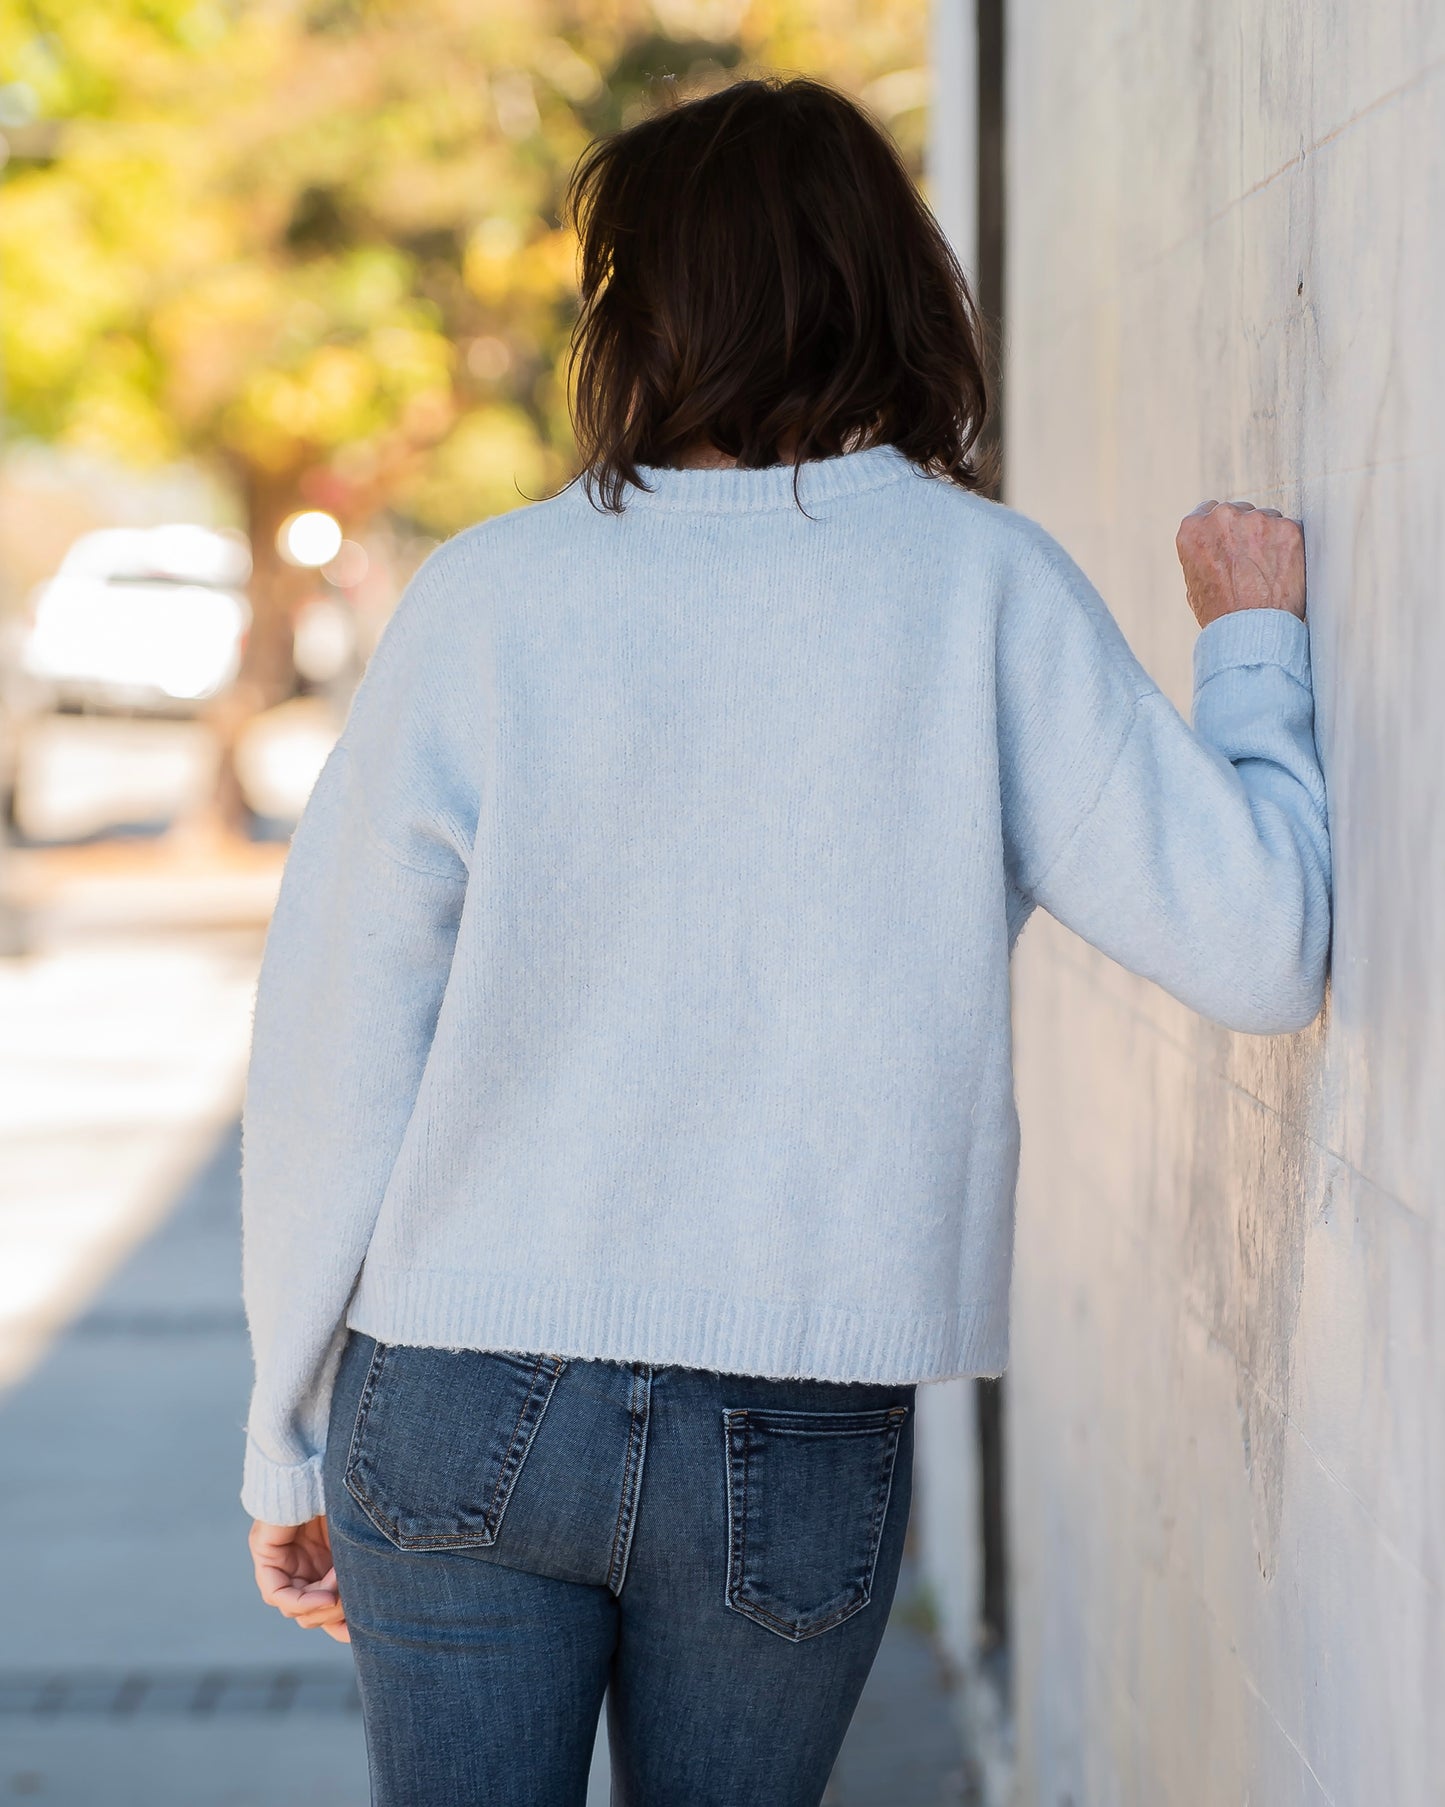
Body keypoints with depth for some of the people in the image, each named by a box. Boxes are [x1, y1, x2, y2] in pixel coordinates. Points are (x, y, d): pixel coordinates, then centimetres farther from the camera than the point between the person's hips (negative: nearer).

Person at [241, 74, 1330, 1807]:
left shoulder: (483, 597, -3)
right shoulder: (982, 584, -5)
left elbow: (329, 1052, -1)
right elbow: (1256, 946, -9)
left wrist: (290, 1444, 9)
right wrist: (1251, 641, 8)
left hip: (454, 1403, 0)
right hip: (795, 1453, 0)